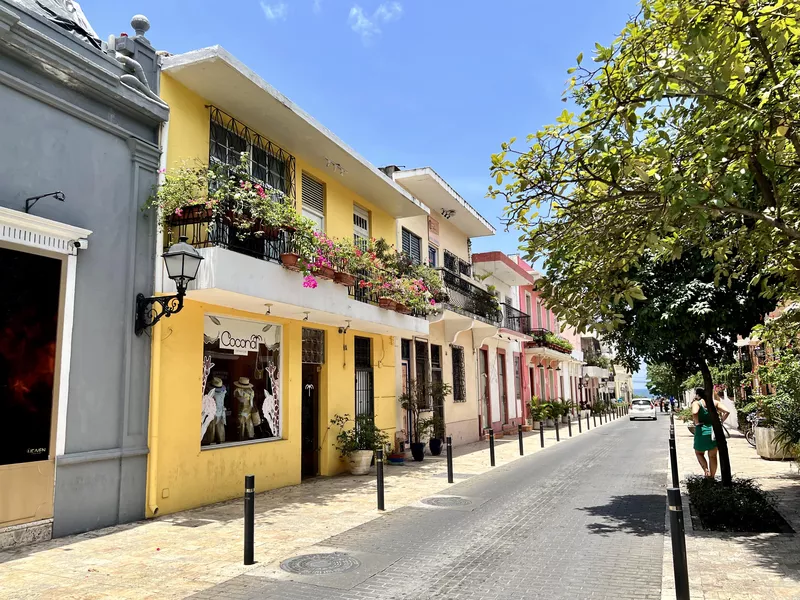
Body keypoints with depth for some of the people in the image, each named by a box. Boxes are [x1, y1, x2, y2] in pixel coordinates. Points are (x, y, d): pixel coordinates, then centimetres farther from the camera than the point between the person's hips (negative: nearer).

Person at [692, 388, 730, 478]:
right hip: (714, 429, 4)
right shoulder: (715, 402, 8)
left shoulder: (696, 403, -6)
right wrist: (721, 421, 5)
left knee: (699, 453, 15)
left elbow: (694, 413, -27)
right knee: (713, 456, 15)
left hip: (702, 431, -4)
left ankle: (706, 470, -7)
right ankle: (712, 476, 20)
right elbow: (726, 412, -4)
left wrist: (697, 423, -13)